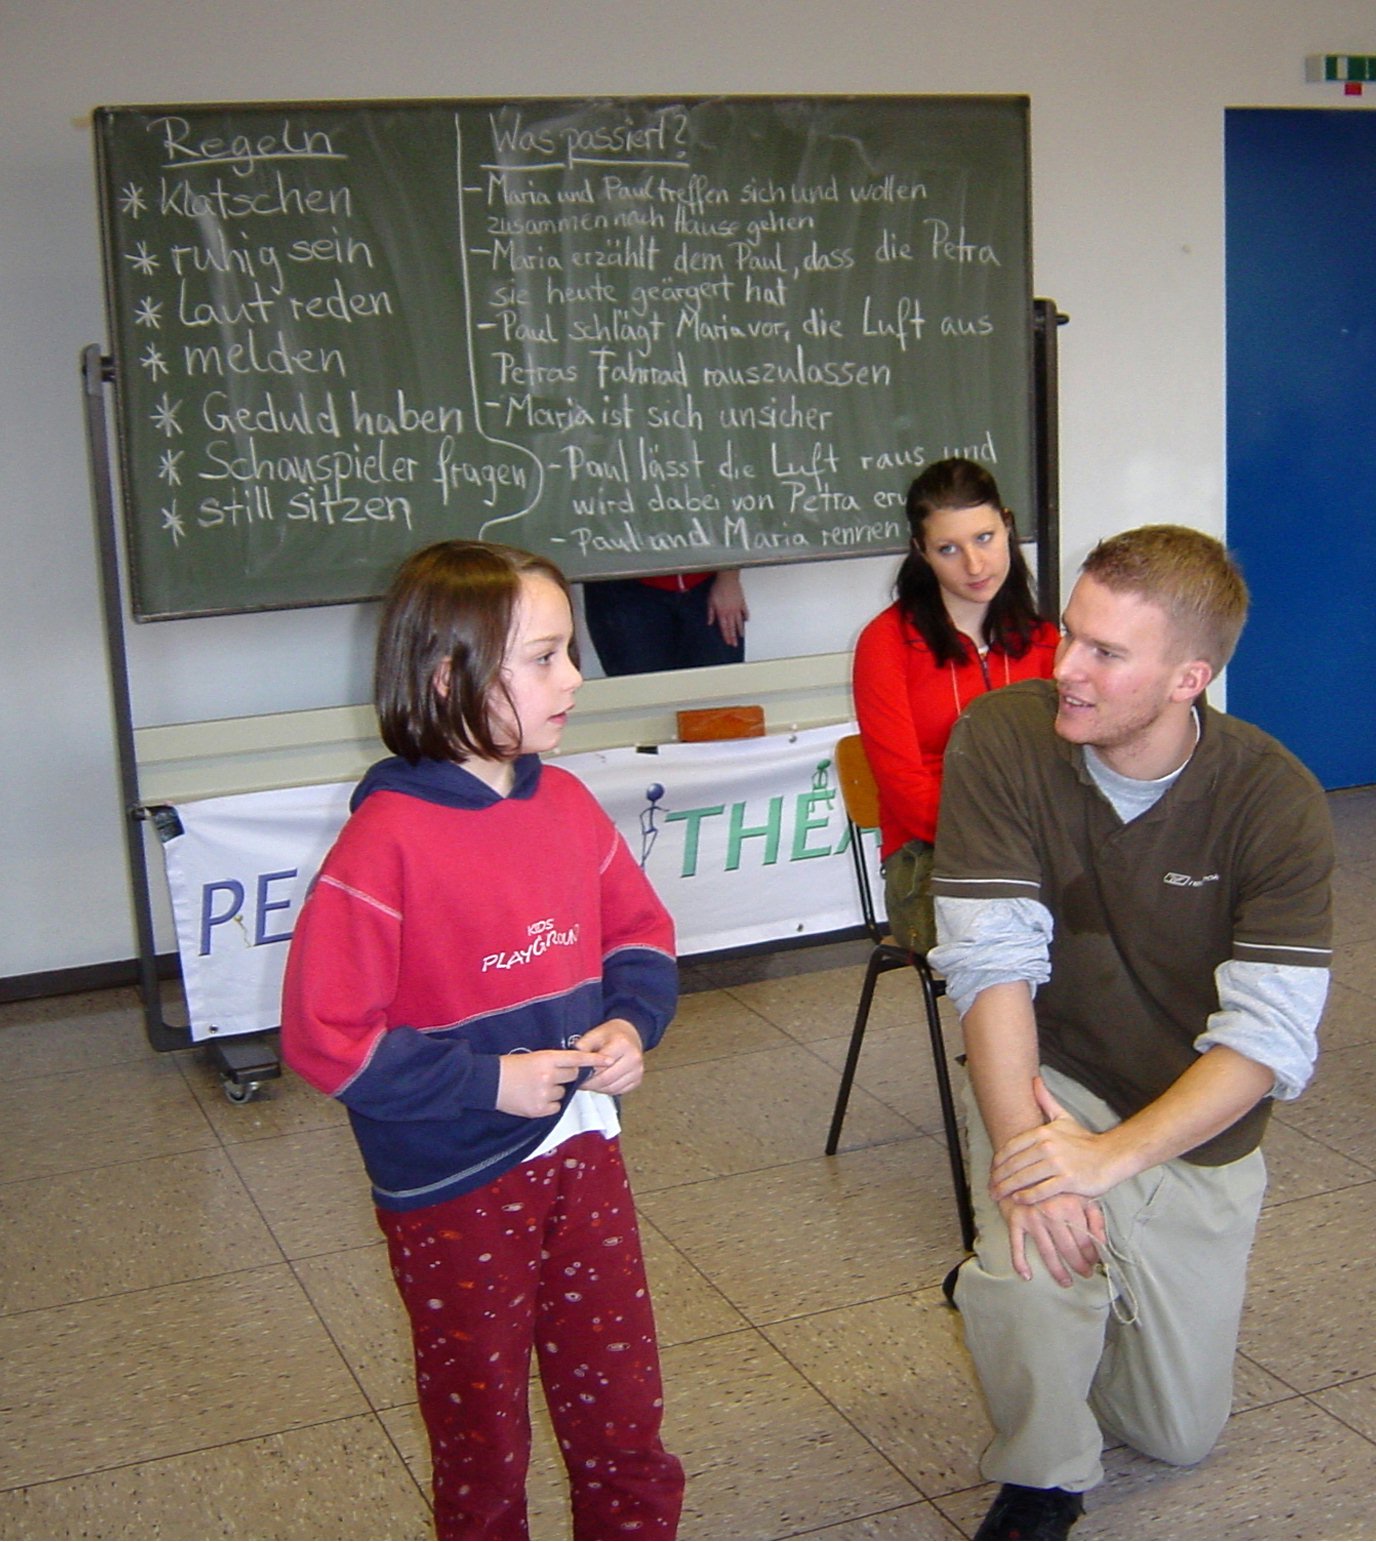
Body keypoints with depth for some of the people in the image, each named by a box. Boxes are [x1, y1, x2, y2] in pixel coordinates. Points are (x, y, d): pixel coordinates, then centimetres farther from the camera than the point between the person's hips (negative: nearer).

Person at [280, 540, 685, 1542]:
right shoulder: (387, 840, -21)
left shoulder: (566, 804, -1)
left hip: (581, 1157, 5)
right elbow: (323, 1034, -20)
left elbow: (640, 931, 12)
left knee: (625, 1418, 17)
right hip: (454, 1193, -5)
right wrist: (485, 1082, -20)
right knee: (482, 1437, 16)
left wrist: (631, 1024, -7)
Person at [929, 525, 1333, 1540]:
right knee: (1032, 1279, -33)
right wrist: (1023, 1154, -36)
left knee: (1181, 1436, 13)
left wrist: (1110, 1155, -37)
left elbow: (1270, 1040, -25)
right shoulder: (1003, 740, -22)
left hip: (1197, 1129, 2)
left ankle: (1012, 1298, 43)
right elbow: (992, 962, -25)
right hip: (1049, 1081, -1)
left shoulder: (1275, 799, -21)